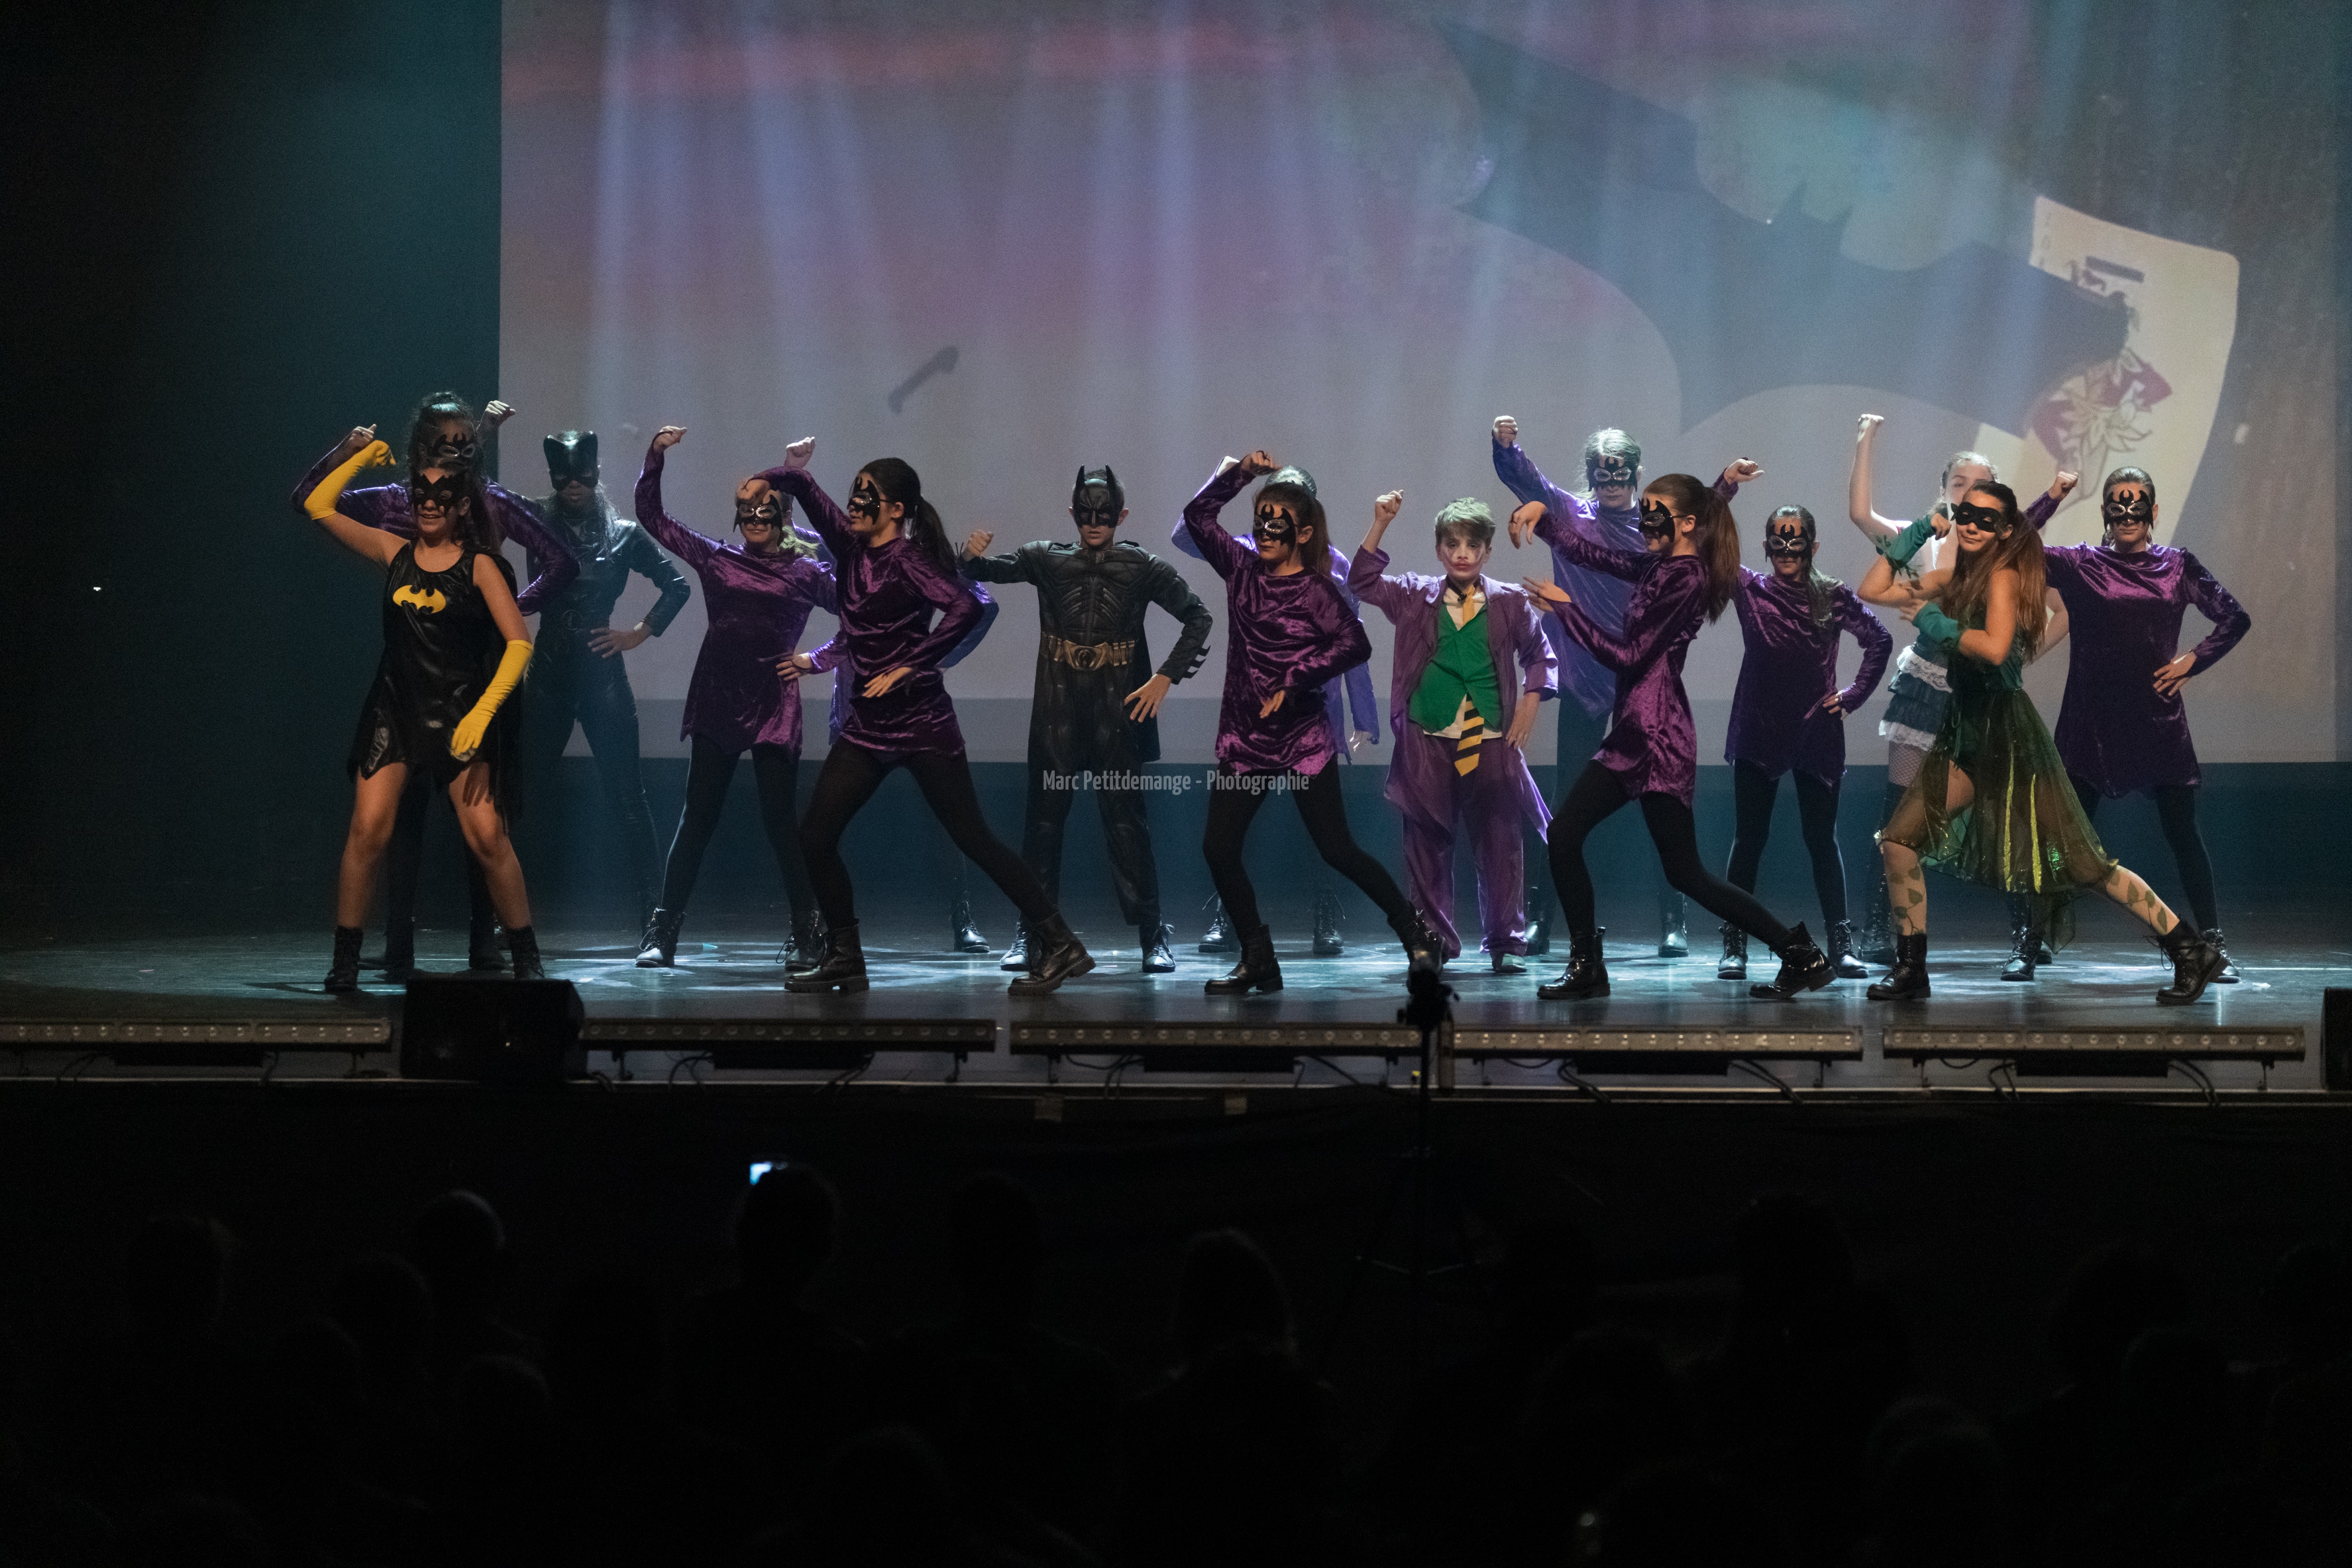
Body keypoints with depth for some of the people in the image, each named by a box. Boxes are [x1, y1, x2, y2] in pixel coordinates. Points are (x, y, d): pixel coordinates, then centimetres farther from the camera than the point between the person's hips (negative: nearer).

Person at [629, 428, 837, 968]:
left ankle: (807, 933, 7)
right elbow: (653, 517, 13)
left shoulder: (803, 573, 5)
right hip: (718, 701, 2)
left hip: (774, 705, -2)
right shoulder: (716, 559, 10)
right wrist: (656, 456, 4)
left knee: (780, 818, -3)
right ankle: (661, 933, 2)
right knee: (698, 816, 1)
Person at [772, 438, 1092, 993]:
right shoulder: (851, 546, 7)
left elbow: (965, 606, -27)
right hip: (867, 726, 8)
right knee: (815, 836, 2)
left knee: (973, 838, -7)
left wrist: (909, 667, -23)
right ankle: (844, 961, 12)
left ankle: (1060, 946, -3)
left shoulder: (908, 559, -13)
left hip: (921, 724, -8)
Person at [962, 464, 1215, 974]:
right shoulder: (1047, 559, 6)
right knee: (1044, 818, 3)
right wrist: (972, 557, -28)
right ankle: (1030, 935, 10)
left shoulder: (1143, 568, 2)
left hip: (1118, 713, -1)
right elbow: (993, 569, -4)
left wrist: (1166, 676, -7)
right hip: (1057, 715, 1)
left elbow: (1198, 616, 2)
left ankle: (1152, 936, 2)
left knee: (1125, 821, -2)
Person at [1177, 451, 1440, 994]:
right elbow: (1197, 515, 13)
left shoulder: (1315, 589, -9)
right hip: (1243, 736, 6)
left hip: (1302, 737, -6)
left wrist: (1294, 683, -20)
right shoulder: (1243, 569, 7)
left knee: (1336, 848, -5)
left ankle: (1415, 931, 11)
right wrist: (1239, 472, 3)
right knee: (1218, 847, -3)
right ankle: (1258, 962, 6)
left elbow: (1356, 643, -20)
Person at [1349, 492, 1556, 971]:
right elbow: (1362, 582, 1)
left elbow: (1540, 654, 14)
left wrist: (1530, 705, 3)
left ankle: (1505, 943, 7)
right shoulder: (1415, 597, 6)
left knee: (1500, 842, 0)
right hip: (1427, 742, 1)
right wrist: (1380, 525, -6)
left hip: (1491, 740, -1)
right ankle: (1434, 941, 11)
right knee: (1427, 842, 4)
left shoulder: (1510, 603, 4)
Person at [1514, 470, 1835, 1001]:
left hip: (1658, 738, -9)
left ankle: (1800, 954, -1)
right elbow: (1583, 550, 21)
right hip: (1632, 737, 9)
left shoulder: (1686, 579, -13)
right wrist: (1539, 514, 3)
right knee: (1563, 836, 4)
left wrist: (1565, 607, -11)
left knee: (1685, 874, -6)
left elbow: (1629, 656, -16)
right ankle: (1586, 969, 9)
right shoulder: (1658, 567, 14)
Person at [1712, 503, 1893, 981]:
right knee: (1749, 838, 3)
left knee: (1821, 840, 6)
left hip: (1817, 733, 0)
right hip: (1757, 735, 0)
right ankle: (1734, 946, 6)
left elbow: (1879, 640, 9)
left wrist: (1854, 694, 2)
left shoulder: (1834, 597, 3)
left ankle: (1841, 945, 11)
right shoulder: (1750, 591, 2)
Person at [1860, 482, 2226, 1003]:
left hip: (2011, 741, -8)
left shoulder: (2002, 577, -12)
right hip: (1965, 736, 8)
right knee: (1898, 841, 3)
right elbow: (1874, 590, 15)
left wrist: (1939, 626, -15)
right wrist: (1910, 537, 6)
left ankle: (2191, 951, -3)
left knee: (2082, 864, -8)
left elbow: (1995, 647, -28)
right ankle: (1911, 970, 12)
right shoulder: (1955, 578, 11)